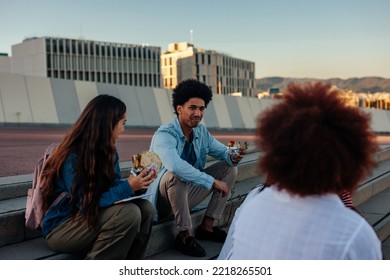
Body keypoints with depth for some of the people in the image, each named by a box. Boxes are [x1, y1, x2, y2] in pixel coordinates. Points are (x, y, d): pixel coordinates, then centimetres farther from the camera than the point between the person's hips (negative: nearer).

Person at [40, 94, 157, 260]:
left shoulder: (108, 151, 2)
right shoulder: (73, 156, -23)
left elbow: (114, 187, 6)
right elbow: (87, 203, -25)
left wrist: (137, 182, -12)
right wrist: (128, 187, -27)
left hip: (89, 217, 8)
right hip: (61, 227, -7)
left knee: (146, 208, -13)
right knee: (128, 213, -28)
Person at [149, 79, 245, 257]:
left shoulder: (201, 132, 0)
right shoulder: (164, 135, -24)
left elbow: (222, 152, 9)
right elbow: (174, 165, -43)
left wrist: (232, 157, -17)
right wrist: (212, 181, -38)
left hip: (186, 195, 8)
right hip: (162, 200, -7)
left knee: (229, 167, 3)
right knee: (175, 175, -38)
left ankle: (207, 226, 2)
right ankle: (184, 235, -21)